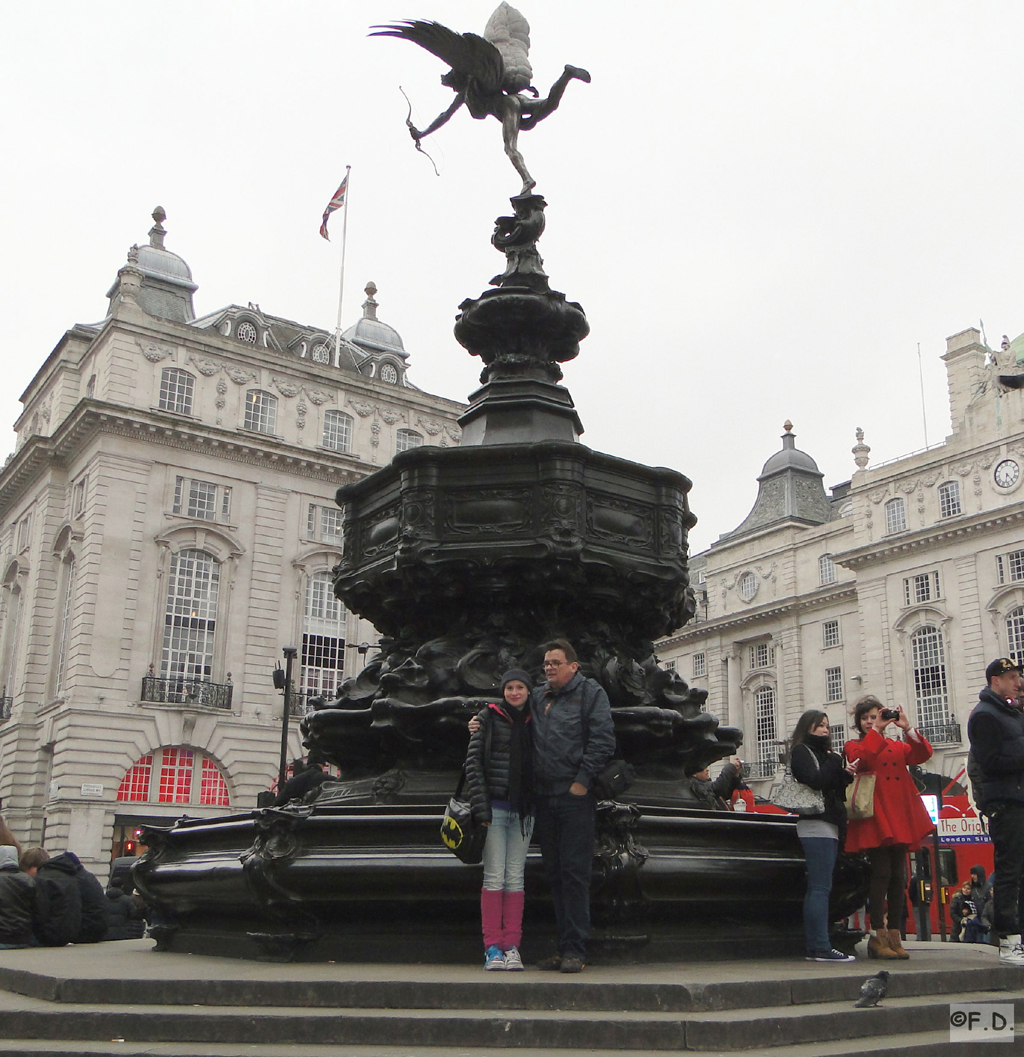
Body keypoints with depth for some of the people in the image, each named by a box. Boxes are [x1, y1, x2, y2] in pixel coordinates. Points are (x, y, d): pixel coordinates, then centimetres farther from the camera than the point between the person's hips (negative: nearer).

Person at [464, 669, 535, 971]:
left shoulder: (534, 722, 10)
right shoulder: (488, 717, 1)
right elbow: (474, 761, -4)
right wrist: (480, 806, -11)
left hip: (523, 809, 3)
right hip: (495, 806, -3)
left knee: (515, 877, 3)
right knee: (494, 876, -4)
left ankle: (512, 946, 7)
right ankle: (492, 947, 0)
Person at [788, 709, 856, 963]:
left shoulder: (820, 753, 24)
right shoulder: (801, 751, -1)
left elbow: (835, 790, 22)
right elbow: (814, 781, -16)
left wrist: (845, 775, 4)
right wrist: (835, 764, -5)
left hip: (828, 825, 9)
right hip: (816, 825, -9)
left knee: (817, 888, 7)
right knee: (821, 887, -13)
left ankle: (814, 947, 7)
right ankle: (821, 947, -15)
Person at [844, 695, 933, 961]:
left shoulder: (897, 747, 22)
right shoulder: (854, 746, 9)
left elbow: (923, 754, 4)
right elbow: (860, 758, -15)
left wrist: (907, 728, -6)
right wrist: (877, 730, -11)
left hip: (899, 818, 5)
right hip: (874, 819, -5)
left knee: (898, 877, 4)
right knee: (881, 874, -11)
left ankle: (894, 936, 9)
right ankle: (877, 936, -8)